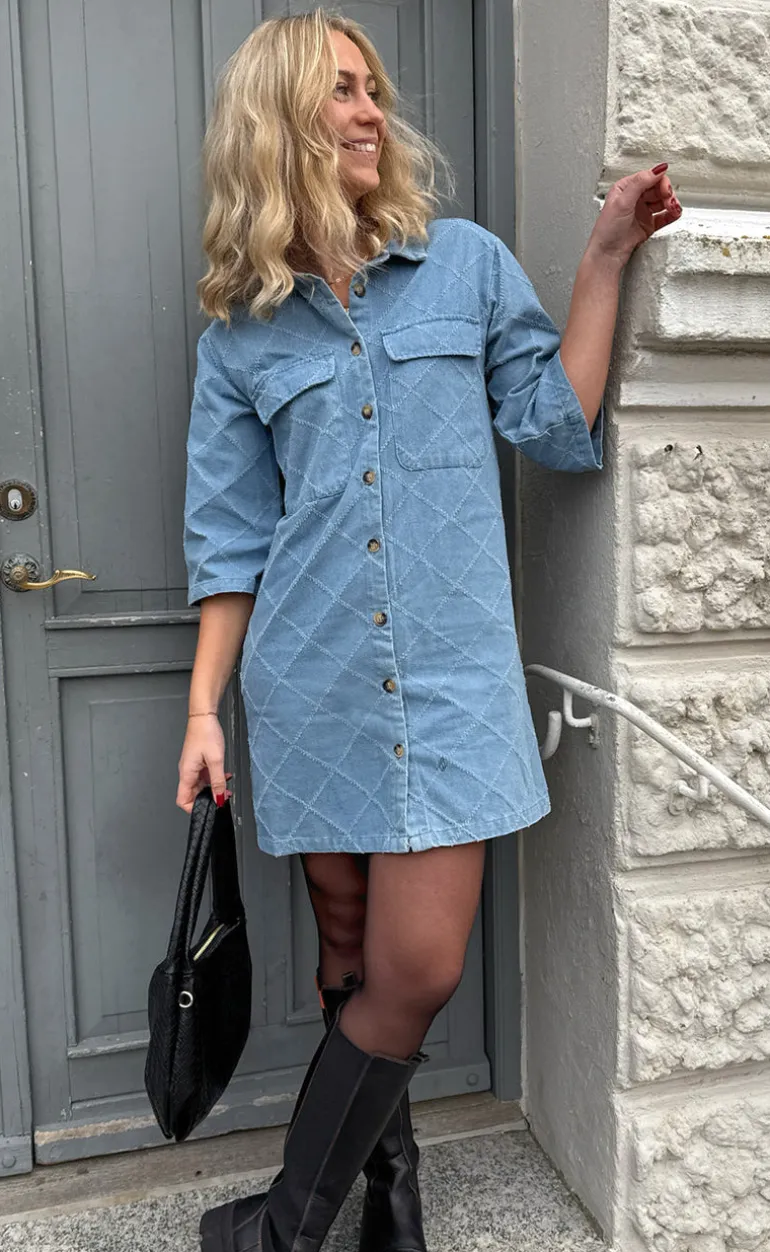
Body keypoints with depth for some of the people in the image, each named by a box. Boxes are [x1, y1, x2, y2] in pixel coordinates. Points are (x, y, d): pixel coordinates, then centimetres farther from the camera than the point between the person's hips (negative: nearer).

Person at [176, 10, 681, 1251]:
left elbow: (562, 427, 4)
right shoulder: (241, 331, 7)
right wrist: (203, 710, 5)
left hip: (453, 674, 0)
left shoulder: (469, 264, 7)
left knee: (418, 968, -3)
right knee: (353, 957, 12)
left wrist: (605, 257, -1)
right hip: (316, 684, 1)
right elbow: (232, 540, 8)